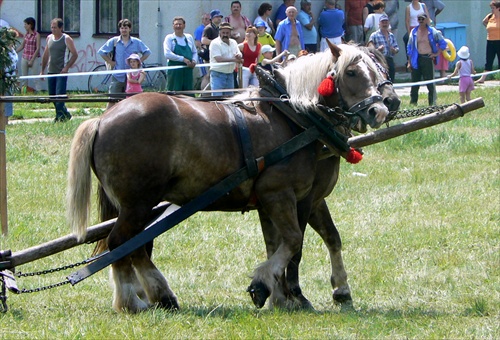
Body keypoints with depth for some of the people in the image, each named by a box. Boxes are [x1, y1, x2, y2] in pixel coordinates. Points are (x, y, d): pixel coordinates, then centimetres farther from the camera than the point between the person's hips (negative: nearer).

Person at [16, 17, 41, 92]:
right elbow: (22, 46, 18)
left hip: (34, 58, -7)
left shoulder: (37, 35, -9)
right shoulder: (26, 35, 9)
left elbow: (38, 49, -12)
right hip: (24, 58, 7)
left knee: (36, 78, -6)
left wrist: (32, 60, -16)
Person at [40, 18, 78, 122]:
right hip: (51, 71, 6)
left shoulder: (67, 39, -5)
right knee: (52, 96, 9)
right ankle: (65, 114, 22)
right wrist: (42, 70, 17)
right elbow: (46, 55, 19)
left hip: (61, 72, -6)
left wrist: (66, 67, -13)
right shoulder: (49, 38, 11)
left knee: (59, 95, -13)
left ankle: (60, 116, -9)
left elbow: (75, 55, -4)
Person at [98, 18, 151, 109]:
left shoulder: (136, 42, 6)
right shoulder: (113, 41, 3)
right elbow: (101, 52, 8)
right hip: (117, 76, -1)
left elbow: (147, 52, 17)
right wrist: (111, 62, 1)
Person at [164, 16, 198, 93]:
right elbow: (167, 54, -13)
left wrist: (194, 61, -1)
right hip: (175, 71, -5)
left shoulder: (189, 37, 14)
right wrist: (183, 59, -17)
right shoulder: (169, 38, 0)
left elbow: (195, 52, 22)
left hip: (188, 71, 5)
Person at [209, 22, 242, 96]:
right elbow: (218, 59, -19)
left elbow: (240, 55, 8)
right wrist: (234, 59, -18)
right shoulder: (215, 43, -8)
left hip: (230, 74, 7)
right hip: (218, 74, -7)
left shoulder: (233, 42, 13)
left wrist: (238, 56, -18)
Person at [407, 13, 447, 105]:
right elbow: (409, 48, 12)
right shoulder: (414, 32, 8)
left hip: (428, 59, -2)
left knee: (430, 83, -3)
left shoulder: (433, 32, 2)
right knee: (414, 82, 5)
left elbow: (443, 43, 10)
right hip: (417, 59, 2)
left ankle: (432, 103, 2)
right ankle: (413, 102, 12)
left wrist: (437, 53, 1)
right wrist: (409, 62, 7)